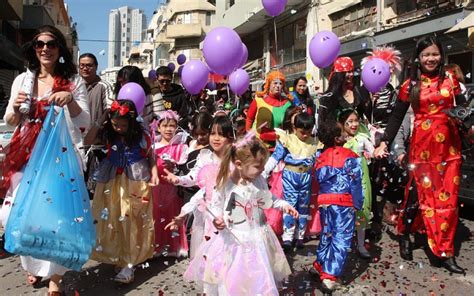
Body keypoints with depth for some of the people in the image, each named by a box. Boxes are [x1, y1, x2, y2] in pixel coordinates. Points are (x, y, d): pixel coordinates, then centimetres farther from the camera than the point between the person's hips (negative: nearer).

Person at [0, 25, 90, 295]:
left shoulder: (74, 81, 2)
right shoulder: (23, 80, 10)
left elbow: (85, 124, -1)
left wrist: (70, 100, -18)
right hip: (26, 156, 3)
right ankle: (34, 265, 30)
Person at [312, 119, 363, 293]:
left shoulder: (321, 158, 9)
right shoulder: (350, 157, -7)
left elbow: (319, 180, 13)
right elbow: (355, 183, -8)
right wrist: (357, 204, -2)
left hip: (324, 201, 6)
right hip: (344, 202, -6)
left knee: (326, 234, 22)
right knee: (341, 239, -2)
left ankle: (320, 265, 34)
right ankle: (329, 276, -7)